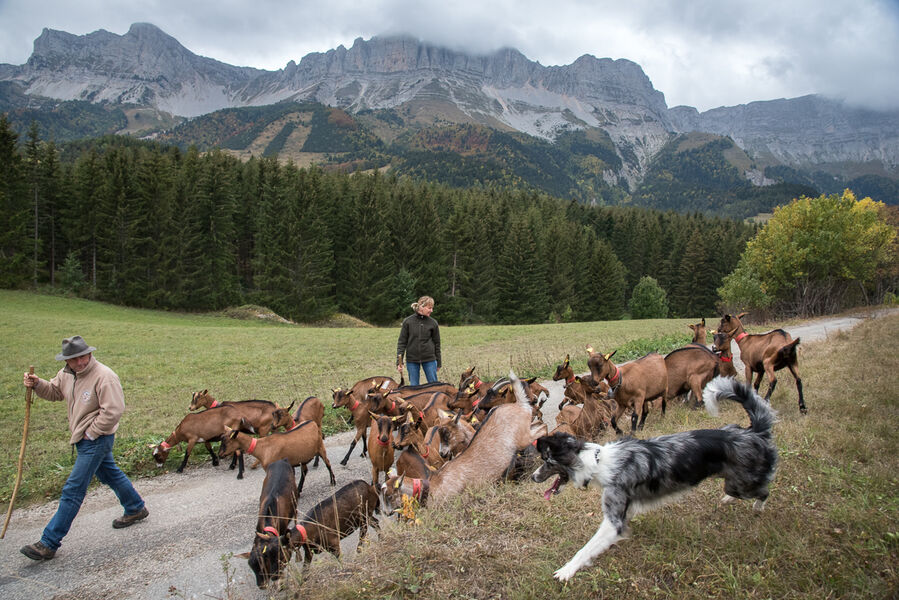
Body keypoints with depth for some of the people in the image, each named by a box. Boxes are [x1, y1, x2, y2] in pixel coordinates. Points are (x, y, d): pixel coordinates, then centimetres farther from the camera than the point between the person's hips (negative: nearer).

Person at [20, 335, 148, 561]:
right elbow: (54, 392, 20)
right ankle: (136, 509, 42)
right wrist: (37, 384, -1)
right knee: (110, 474, 23)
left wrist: (91, 433, -18)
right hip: (84, 440, 9)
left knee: (73, 490, -6)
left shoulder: (104, 377, -24)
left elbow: (113, 411, -26)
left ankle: (49, 543, 1)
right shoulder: (67, 374, 3)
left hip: (97, 440, -9)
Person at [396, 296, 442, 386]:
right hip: (412, 359, 0)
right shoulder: (408, 321, -4)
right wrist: (399, 362, -7)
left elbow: (437, 343, 6)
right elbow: (402, 342, -1)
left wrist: (438, 363, 8)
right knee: (414, 386, 8)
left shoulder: (433, 323, -2)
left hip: (429, 359, 0)